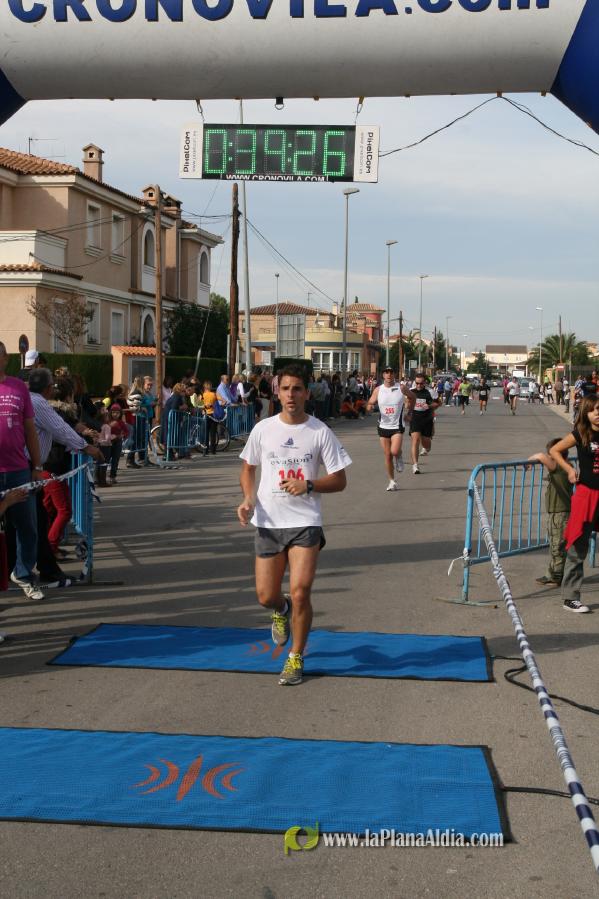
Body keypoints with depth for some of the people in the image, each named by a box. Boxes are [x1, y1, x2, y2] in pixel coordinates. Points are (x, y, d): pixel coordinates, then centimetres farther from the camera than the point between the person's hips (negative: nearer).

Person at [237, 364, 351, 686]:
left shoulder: (320, 432, -3)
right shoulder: (263, 429, 2)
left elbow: (339, 481, 0)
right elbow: (248, 468, 15)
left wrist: (308, 485, -17)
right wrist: (248, 499, -4)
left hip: (305, 523, -2)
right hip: (268, 523, 2)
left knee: (300, 592, -12)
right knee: (266, 596, 4)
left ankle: (296, 659, 9)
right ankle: (281, 611, 43)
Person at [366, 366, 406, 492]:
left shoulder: (401, 388, -4)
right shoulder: (378, 390, 0)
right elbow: (370, 404, 5)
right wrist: (370, 407, -19)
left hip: (397, 426, -2)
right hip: (383, 426, 2)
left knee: (395, 451, -21)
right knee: (387, 455, 6)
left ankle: (399, 458, 16)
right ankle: (392, 481, 20)